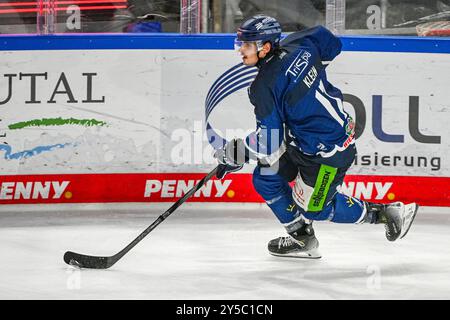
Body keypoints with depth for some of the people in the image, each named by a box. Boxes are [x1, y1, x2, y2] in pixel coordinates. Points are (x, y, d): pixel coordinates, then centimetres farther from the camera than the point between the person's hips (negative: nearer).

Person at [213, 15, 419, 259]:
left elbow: (269, 144, -21)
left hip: (327, 154, -9)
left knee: (311, 208, 11)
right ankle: (302, 240, 24)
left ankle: (385, 212, 19)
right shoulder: (297, 45, -4)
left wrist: (235, 153, -5)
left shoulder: (265, 87, -25)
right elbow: (332, 44, 16)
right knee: (265, 178, 12)